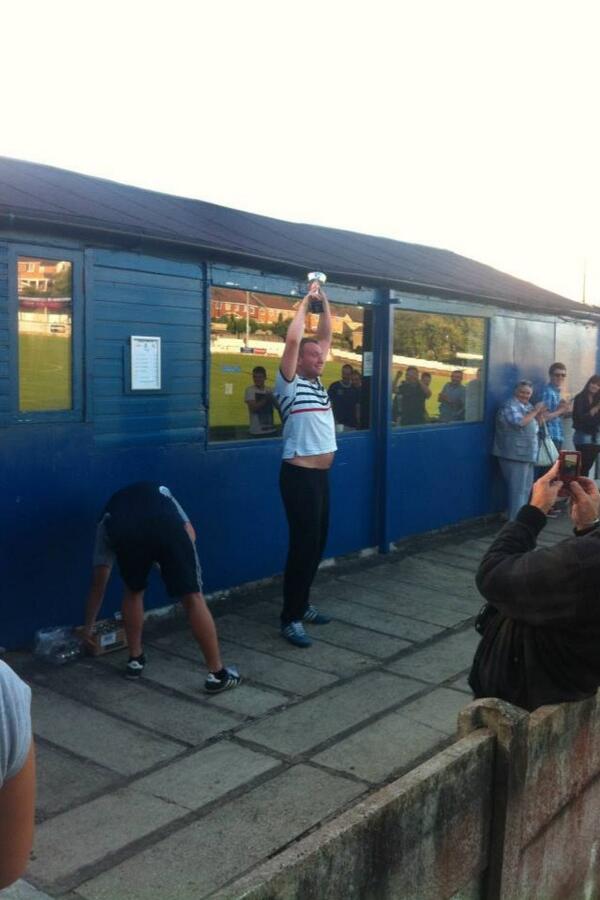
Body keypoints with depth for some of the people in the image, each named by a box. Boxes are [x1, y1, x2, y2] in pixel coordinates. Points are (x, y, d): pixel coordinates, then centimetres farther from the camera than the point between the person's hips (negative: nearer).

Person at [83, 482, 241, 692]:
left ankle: (135, 660, 39)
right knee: (193, 597, 10)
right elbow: (189, 533, 29)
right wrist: (170, 564, 36)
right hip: (166, 525, 0)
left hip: (123, 532, 1)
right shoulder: (160, 491, 47)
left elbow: (98, 584, 45)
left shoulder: (108, 518, 42)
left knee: (133, 592, 30)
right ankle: (217, 674, 14)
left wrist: (88, 626, 55)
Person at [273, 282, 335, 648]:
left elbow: (325, 336, 16)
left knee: (318, 542, 13)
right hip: (300, 476, -8)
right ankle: (291, 618, 1)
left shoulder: (318, 382, 14)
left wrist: (325, 302, 10)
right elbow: (293, 340, -19)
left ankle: (303, 604, 26)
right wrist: (305, 302, -8)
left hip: (322, 475, 9)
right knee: (303, 544, -7)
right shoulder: (290, 383, -7)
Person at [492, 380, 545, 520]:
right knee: (518, 488, -9)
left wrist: (539, 413, 2)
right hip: (515, 454, -10)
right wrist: (535, 411, -16)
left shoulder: (527, 405, 16)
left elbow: (534, 425, 20)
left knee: (525, 487, 18)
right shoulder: (510, 405, -13)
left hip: (526, 454, 10)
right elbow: (520, 422, -26)